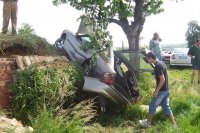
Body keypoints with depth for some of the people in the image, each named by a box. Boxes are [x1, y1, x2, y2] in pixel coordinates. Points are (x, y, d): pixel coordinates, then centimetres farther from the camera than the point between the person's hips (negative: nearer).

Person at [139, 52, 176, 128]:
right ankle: (174, 125, 17)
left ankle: (147, 123, 22)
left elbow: (162, 79, -25)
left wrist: (156, 90, -20)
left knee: (152, 106, 7)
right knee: (166, 107, 14)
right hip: (166, 90, 9)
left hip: (161, 91, -9)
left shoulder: (157, 66, -21)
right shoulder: (161, 63, 8)